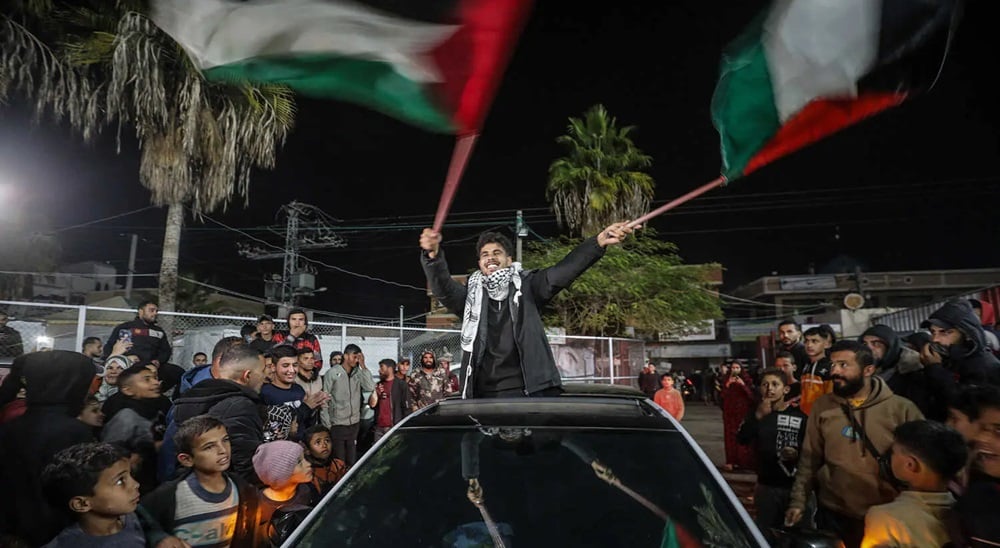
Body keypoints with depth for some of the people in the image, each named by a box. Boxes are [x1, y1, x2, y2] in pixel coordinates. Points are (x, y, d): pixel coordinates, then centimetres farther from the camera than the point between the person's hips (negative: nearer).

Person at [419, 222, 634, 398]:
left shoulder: (526, 287, 8)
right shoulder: (471, 295, 12)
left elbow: (562, 271, -5)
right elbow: (443, 287, -5)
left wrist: (599, 242, -21)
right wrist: (433, 255, -27)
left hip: (531, 391, -1)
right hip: (485, 395, 1)